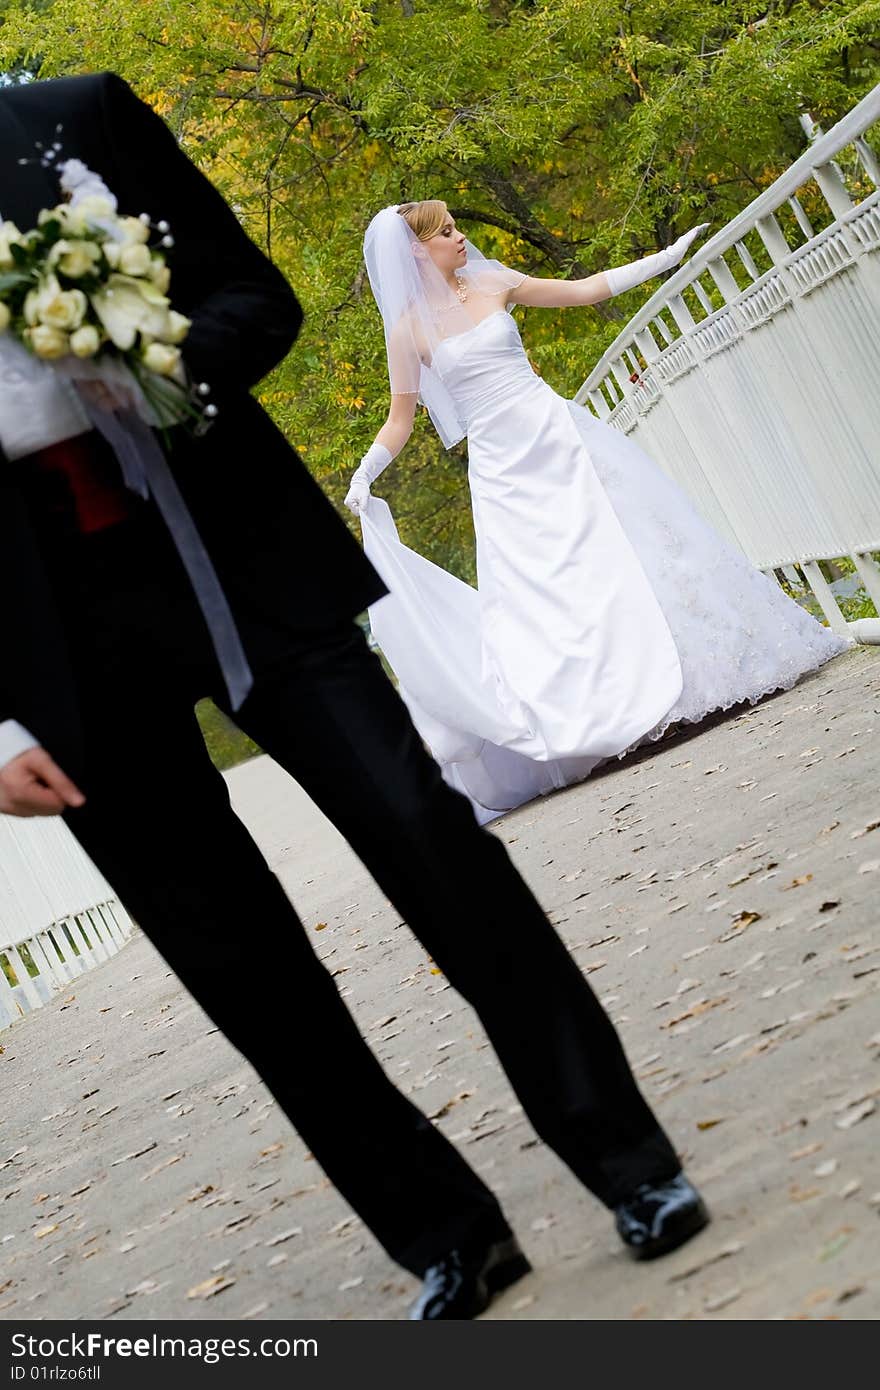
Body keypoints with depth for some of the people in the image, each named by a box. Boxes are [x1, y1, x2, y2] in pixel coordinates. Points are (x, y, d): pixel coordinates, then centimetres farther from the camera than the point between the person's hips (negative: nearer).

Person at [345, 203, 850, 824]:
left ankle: (688, 674, 13)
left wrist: (668, 257, 15)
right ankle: (579, 720, -1)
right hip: (502, 470, -3)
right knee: (536, 590, -7)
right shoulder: (409, 330, -3)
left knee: (627, 545, 1)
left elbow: (585, 290, 13)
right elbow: (400, 420, 2)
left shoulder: (491, 283, 6)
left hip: (559, 438, 3)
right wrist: (366, 471, -14)